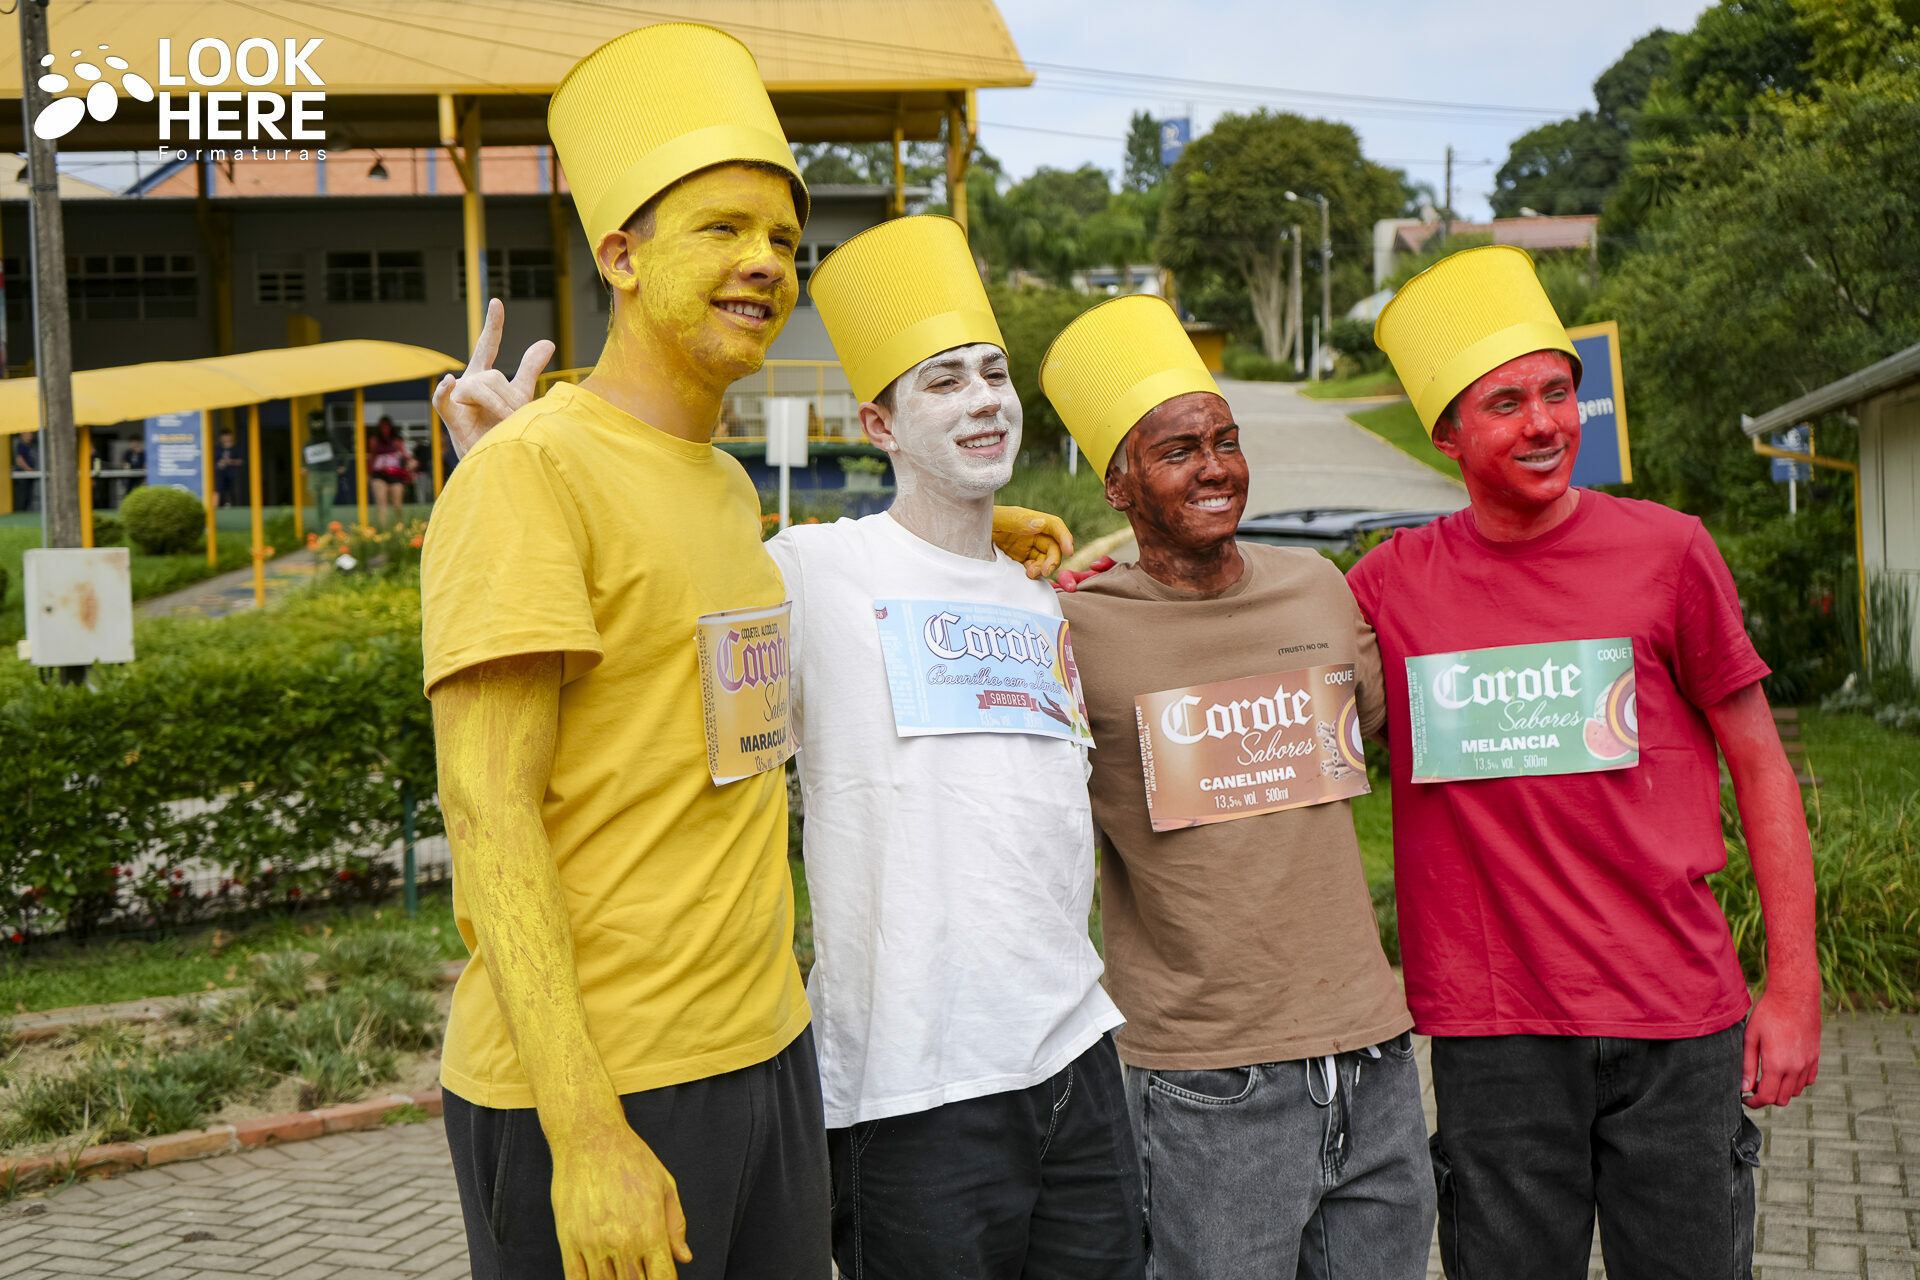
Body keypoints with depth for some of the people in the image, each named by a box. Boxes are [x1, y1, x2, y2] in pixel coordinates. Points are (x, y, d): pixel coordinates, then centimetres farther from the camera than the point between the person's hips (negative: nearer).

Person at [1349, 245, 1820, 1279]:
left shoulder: (1666, 552, -1)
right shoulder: (1392, 582, 2)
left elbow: (1761, 770, 4)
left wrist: (1794, 988, 0)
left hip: (1678, 1018, 0)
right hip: (1491, 1029, 1)